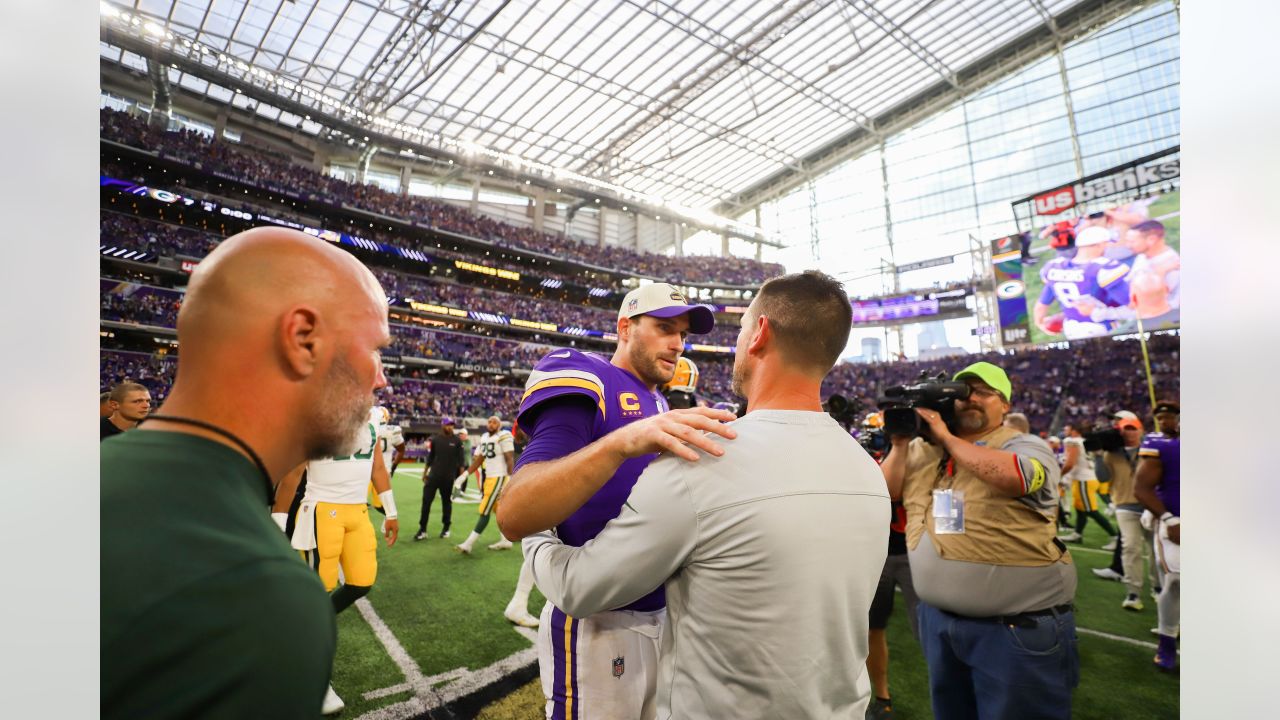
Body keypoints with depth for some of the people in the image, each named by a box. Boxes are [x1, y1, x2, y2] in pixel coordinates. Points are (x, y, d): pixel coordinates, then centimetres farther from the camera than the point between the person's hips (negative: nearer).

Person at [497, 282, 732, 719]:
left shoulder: (661, 406, 10)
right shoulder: (586, 384, -16)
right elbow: (513, 516, -30)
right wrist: (622, 442, -42)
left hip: (664, 615, 8)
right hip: (599, 626, -8)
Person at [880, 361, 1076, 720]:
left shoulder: (1025, 446, -7)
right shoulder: (923, 449, 7)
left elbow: (1012, 476, -30)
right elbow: (883, 495, 4)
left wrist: (947, 437, -22)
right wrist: (900, 444, -7)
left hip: (1019, 626, -5)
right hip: (938, 619, 5)